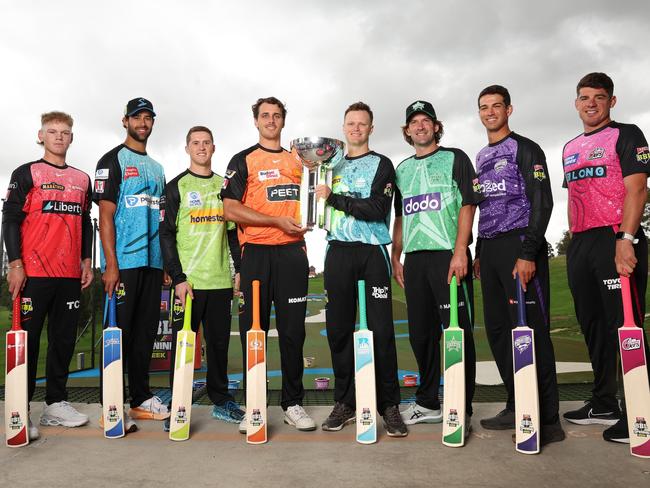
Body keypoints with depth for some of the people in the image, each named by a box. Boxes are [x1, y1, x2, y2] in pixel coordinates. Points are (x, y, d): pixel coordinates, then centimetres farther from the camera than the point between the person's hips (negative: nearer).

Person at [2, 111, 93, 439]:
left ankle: (56, 403, 20)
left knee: (64, 340, 8)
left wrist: (86, 261, 11)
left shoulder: (82, 179, 17)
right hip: (34, 273, -5)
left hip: (70, 274, 5)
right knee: (27, 339, -1)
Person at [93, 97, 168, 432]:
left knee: (146, 332, 11)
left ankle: (141, 399, 21)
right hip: (123, 262, -6)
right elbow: (106, 214, -8)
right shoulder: (113, 160, 0)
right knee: (119, 334, -3)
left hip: (153, 263, 7)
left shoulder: (157, 168, 20)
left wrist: (168, 263, 15)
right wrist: (111, 264, -16)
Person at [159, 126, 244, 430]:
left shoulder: (224, 186, 14)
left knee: (219, 341, 10)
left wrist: (240, 268, 8)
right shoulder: (176, 187, 2)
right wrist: (178, 278, -11)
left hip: (220, 280, 4)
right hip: (188, 280, -3)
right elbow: (166, 235, -3)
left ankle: (221, 401, 23)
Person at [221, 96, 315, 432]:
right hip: (256, 253, -3)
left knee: (293, 331, 4)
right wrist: (277, 221, -12)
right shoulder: (243, 160, 5)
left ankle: (293, 403, 15)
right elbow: (230, 209, -6)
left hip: (292, 253, 3)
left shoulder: (297, 161, 19)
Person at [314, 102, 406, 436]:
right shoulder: (333, 167, 19)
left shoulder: (381, 164, 5)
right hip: (337, 252, 4)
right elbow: (321, 209, 25)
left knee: (381, 330, -5)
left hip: (372, 252, -4)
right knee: (338, 329, 4)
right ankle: (345, 403, 15)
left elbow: (377, 209, -10)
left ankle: (389, 406, 5)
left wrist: (333, 198, -10)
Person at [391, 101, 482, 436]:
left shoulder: (455, 159, 6)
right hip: (414, 258, 6)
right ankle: (428, 404, 23)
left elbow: (467, 205, -4)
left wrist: (460, 251, -15)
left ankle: (461, 410, 4)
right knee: (420, 332, 10)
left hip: (448, 255, -5)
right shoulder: (402, 169, 21)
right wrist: (396, 257, 13)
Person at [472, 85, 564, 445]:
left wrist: (528, 253, -18)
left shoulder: (525, 149, 0)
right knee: (497, 330, 6)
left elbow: (541, 202, -9)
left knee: (530, 329, -10)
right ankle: (517, 408, 16)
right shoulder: (481, 158, 21)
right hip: (490, 250, 7)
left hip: (519, 245, -7)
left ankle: (547, 418, -3)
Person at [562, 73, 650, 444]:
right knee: (593, 326, 12)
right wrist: (575, 242, 15)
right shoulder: (570, 148, 20)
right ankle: (604, 405, 23)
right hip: (580, 244, 7)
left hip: (616, 239, -7)